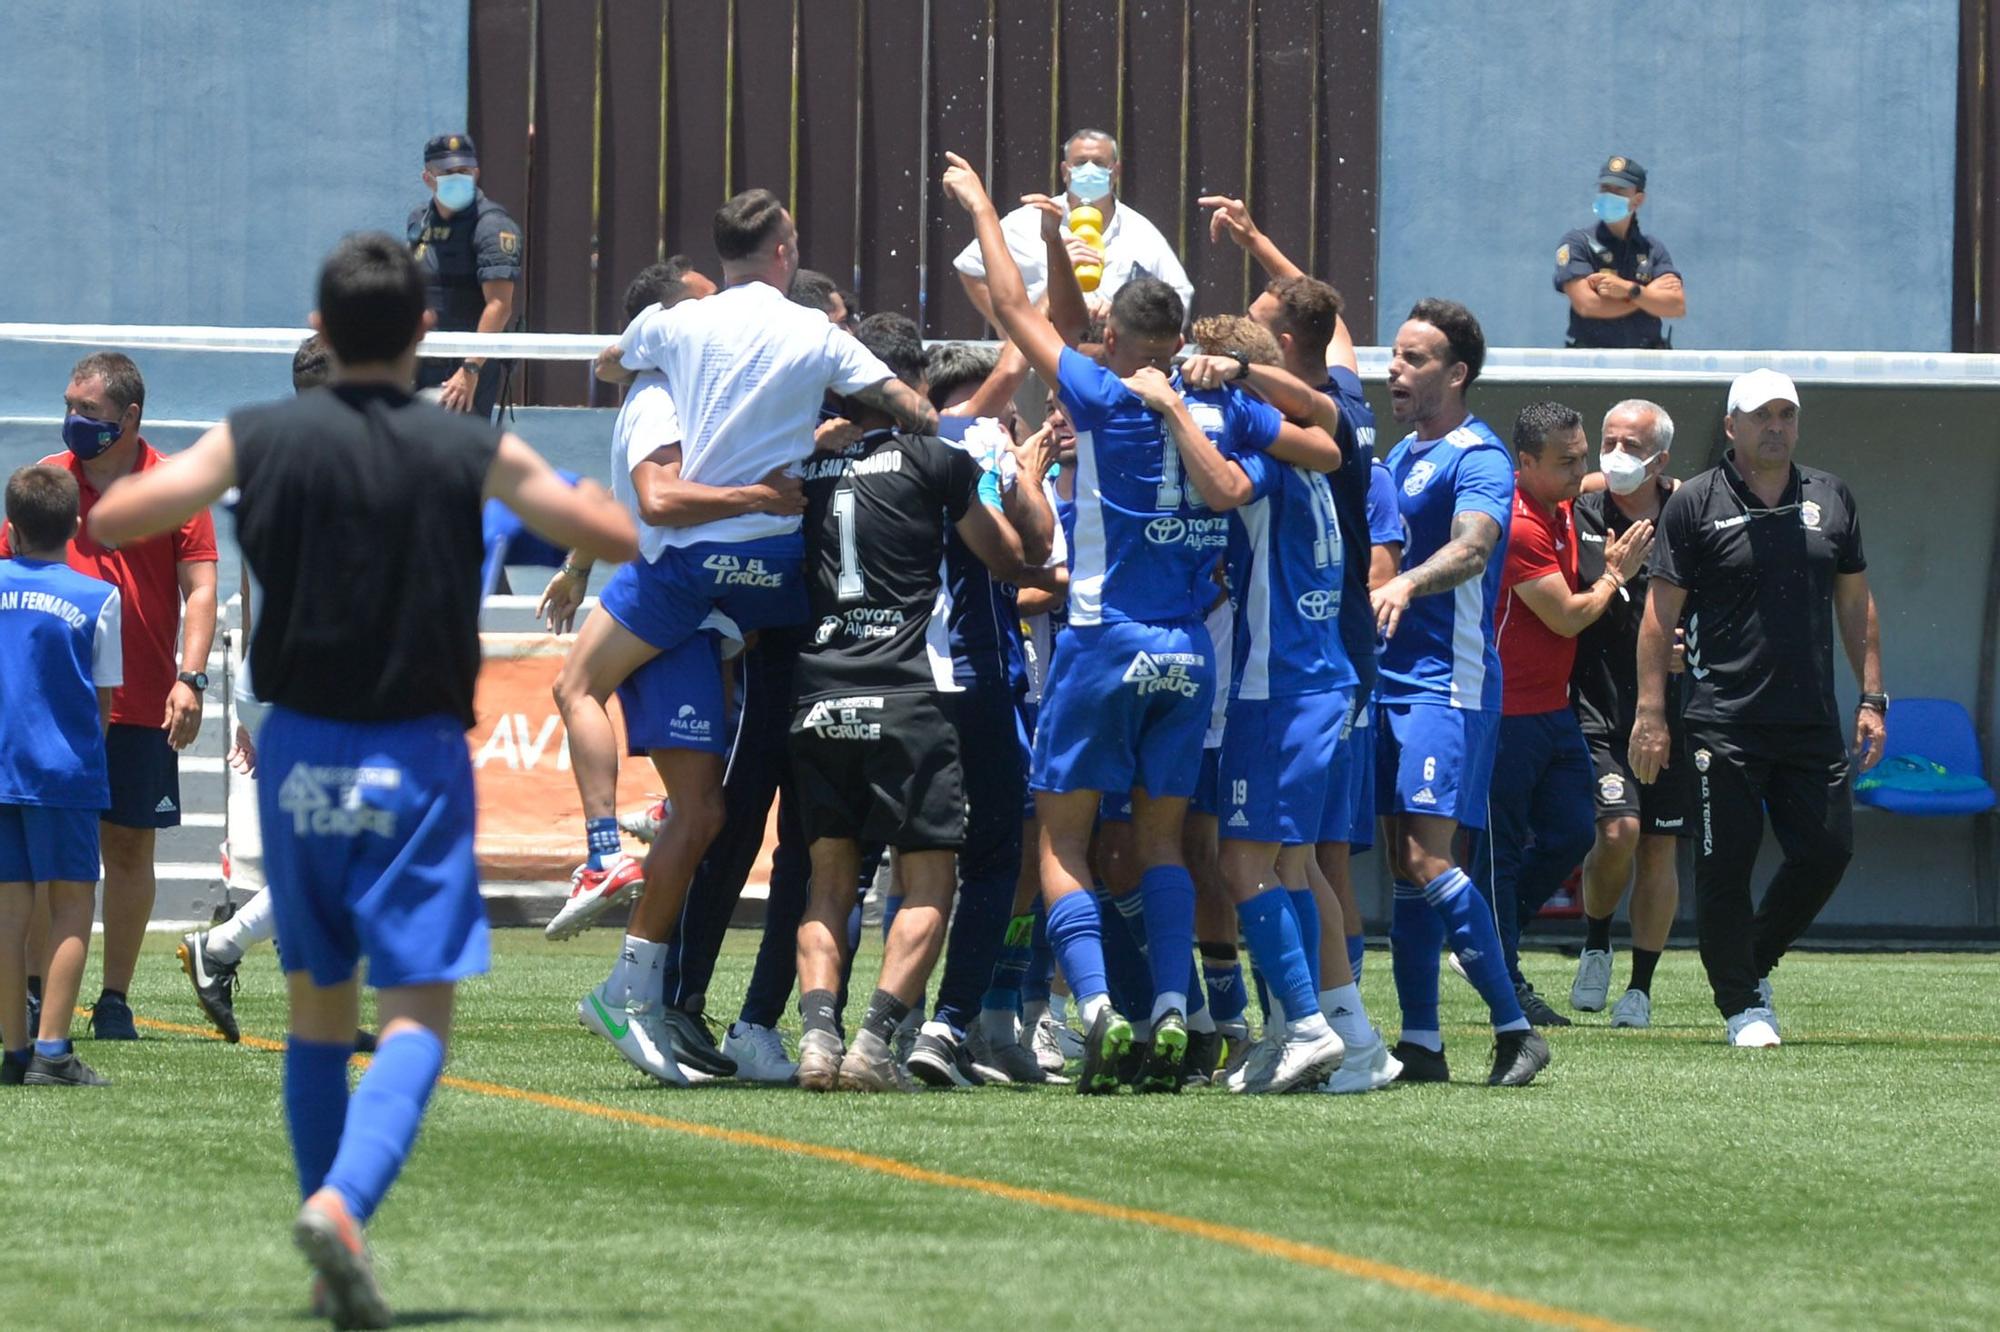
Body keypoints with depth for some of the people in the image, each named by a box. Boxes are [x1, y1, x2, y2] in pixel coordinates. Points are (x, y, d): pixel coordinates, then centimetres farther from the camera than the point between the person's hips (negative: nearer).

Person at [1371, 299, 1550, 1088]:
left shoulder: (1478, 459, -10)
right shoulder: (1401, 456, 17)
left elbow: (1472, 548, -28)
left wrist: (1406, 583, -45)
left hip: (1449, 681, -9)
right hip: (1394, 679, 9)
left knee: (1427, 859, -15)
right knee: (1403, 863, 6)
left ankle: (1514, 1029, -11)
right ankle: (1420, 1044, 8)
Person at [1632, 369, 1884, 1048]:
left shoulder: (1831, 498, 11)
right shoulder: (1694, 504, -1)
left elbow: (1856, 603, 17)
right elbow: (1661, 612, -2)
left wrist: (1871, 697, 11)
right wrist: (1651, 712, -8)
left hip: (1812, 724, 4)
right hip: (1724, 727, -4)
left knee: (1827, 851, 0)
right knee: (1726, 864, -4)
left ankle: (1755, 964, 23)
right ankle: (1743, 1006, 7)